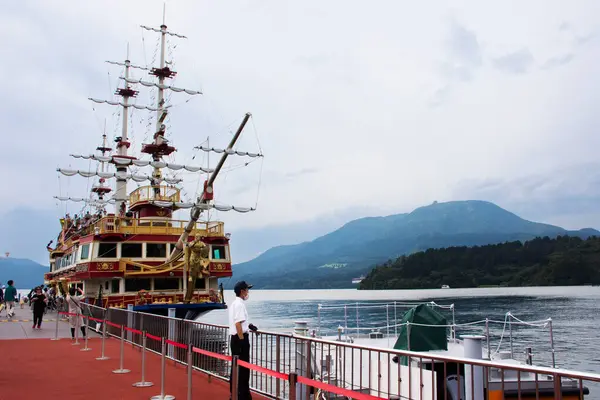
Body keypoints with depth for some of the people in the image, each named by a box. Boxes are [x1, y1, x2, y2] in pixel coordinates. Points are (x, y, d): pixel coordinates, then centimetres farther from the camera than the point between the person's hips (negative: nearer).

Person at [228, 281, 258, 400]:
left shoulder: (234, 303, 15)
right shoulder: (240, 304, -17)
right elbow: (238, 324, -23)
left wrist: (248, 325, 19)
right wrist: (242, 340, -22)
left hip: (235, 337, 10)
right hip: (240, 338, -10)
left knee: (236, 366, 16)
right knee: (243, 367, -5)